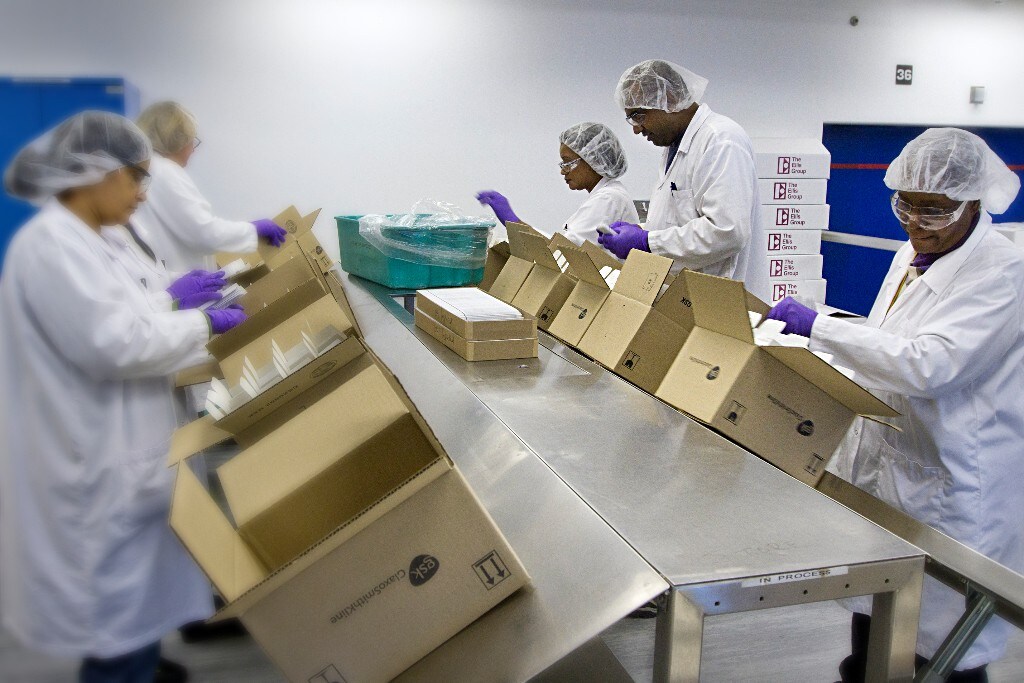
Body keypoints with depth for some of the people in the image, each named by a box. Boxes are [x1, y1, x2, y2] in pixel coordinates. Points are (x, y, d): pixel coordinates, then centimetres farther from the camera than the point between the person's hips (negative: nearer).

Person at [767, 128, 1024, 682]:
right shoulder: (911, 256, 8)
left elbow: (929, 365, -29)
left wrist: (819, 327, -28)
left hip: (948, 483, -7)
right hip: (881, 459, 8)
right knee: (871, 602, 20)